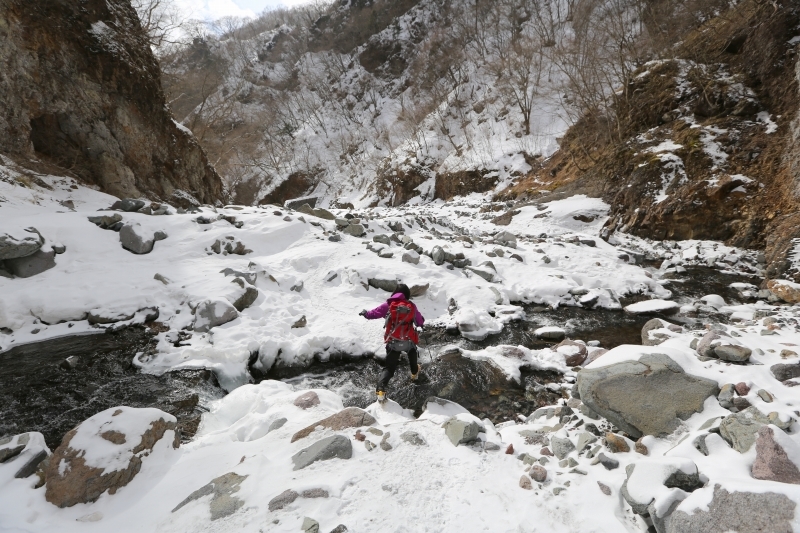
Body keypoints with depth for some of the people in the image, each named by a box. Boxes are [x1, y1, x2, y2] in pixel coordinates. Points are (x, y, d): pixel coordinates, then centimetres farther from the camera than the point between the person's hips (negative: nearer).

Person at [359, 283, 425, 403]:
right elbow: (420, 322, 10)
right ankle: (414, 373, 56)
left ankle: (381, 390, -14)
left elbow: (373, 314, 0)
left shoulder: (389, 305, -5)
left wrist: (365, 313, 20)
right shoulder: (412, 306, 0)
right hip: (409, 341, 1)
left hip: (393, 342, -1)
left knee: (389, 367, 4)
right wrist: (418, 321, 32)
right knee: (412, 352, 34)